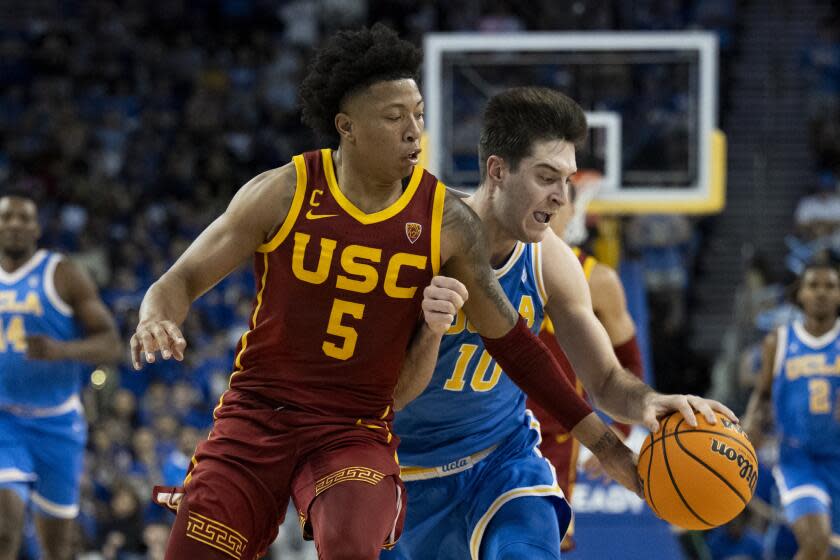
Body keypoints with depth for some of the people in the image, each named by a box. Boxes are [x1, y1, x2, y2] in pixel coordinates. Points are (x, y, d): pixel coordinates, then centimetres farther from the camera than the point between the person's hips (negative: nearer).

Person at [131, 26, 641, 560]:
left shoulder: (447, 221, -3)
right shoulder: (283, 193, -7)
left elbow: (510, 339, 6)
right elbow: (181, 280, -1)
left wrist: (602, 441, 6)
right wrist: (156, 320, -26)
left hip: (358, 431, -1)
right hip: (256, 414, 1)